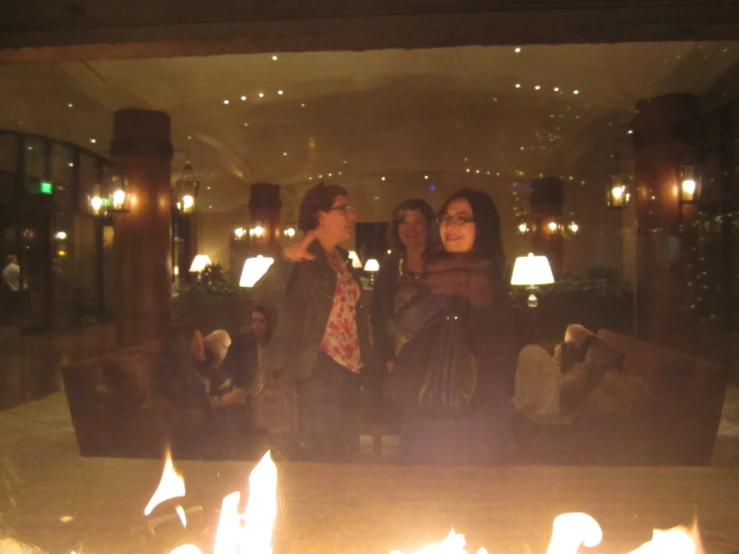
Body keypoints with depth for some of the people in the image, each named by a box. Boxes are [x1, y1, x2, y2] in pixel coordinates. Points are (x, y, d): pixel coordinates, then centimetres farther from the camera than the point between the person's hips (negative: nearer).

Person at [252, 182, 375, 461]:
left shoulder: (343, 259, 15)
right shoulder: (301, 258, -8)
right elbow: (265, 297, -25)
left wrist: (366, 359, 16)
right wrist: (285, 260, -42)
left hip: (348, 370, 7)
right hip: (316, 369, -7)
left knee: (345, 451, 14)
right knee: (319, 452, -2)